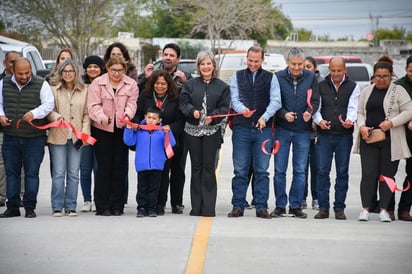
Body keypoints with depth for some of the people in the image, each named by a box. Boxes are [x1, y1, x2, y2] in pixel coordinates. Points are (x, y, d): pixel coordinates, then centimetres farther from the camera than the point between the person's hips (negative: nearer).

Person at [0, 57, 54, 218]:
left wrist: (34, 113, -22)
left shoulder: (41, 84, -2)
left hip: (34, 138, -3)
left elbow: (49, 105, -6)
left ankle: (30, 207, 7)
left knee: (32, 173, 0)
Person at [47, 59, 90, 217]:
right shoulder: (54, 90, 2)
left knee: (73, 173, 5)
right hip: (58, 136, -2)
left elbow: (87, 114, 8)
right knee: (58, 173, -2)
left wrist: (84, 131, -2)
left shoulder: (84, 91, 7)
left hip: (76, 137, 2)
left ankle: (71, 207, 12)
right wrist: (56, 117, -19)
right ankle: (57, 207, 5)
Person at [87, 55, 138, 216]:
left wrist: (127, 115, -22)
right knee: (104, 166, -2)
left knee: (119, 166, 4)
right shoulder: (97, 83, -1)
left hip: (122, 129, 2)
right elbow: (93, 105, -7)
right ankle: (102, 206, 2)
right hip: (102, 130, -2)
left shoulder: (131, 84, 5)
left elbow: (132, 103, -2)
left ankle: (117, 205, 11)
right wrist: (101, 117, -25)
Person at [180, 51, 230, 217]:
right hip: (192, 130, 2)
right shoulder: (190, 85, 9)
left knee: (208, 166, -4)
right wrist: (192, 111, -17)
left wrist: (213, 116, -17)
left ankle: (208, 208, -1)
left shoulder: (222, 86, 6)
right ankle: (196, 207, 9)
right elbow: (183, 103, 3)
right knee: (196, 166, 4)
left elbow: (224, 107, 0)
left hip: (212, 130, -2)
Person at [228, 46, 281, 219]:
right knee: (240, 170, 2)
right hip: (241, 128, 1)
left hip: (263, 129, 0)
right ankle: (238, 206, 7)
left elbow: (275, 101, 0)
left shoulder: (271, 78, 9)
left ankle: (261, 207, 6)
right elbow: (234, 98, 2)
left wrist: (265, 117, -16)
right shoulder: (238, 76, 12)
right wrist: (242, 109, -20)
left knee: (262, 170, 1)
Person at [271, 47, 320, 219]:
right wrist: (284, 114, -18)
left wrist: (310, 112, -18)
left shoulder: (310, 77, 2)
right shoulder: (278, 77, -2)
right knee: (280, 170, 2)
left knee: (300, 171, 5)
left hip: (303, 130, 1)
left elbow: (315, 100, 2)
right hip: (282, 129, -1)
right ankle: (280, 206, 11)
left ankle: (296, 206, 12)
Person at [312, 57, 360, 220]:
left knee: (342, 172, 3)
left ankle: (339, 208, 9)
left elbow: (353, 108, -6)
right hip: (324, 135, 1)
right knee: (322, 171, -3)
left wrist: (350, 121, -27)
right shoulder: (321, 86, 10)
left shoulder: (353, 87, 7)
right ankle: (323, 208, 3)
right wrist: (319, 121, -16)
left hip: (344, 135, -1)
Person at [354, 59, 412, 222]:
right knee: (368, 174, -2)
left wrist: (391, 123, -15)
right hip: (368, 138, 2)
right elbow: (360, 112, 14)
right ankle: (365, 209, 4)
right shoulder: (367, 91, 13)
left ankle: (384, 209, 11)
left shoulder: (399, 91, 2)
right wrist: (362, 126, -6)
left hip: (390, 141, -2)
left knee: (387, 175, 3)